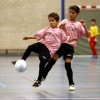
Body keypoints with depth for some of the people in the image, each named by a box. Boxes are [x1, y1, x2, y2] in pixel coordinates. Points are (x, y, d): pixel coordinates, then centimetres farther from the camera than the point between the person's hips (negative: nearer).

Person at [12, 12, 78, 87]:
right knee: (30, 47, -24)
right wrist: (29, 37, 6)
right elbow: (38, 35, 12)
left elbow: (66, 39, 6)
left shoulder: (60, 31, 5)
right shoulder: (47, 29, 13)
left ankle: (39, 80, 4)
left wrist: (73, 38, -8)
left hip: (49, 50, -3)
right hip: (43, 45, 4)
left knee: (42, 63, -13)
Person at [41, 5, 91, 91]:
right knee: (52, 60, -7)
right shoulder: (65, 21, 7)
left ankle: (71, 84, 2)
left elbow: (88, 35, 1)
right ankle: (43, 76, 6)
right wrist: (60, 27, -18)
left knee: (68, 65, -10)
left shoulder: (79, 24, 5)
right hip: (61, 43, 2)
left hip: (70, 46, -1)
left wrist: (84, 26, -14)